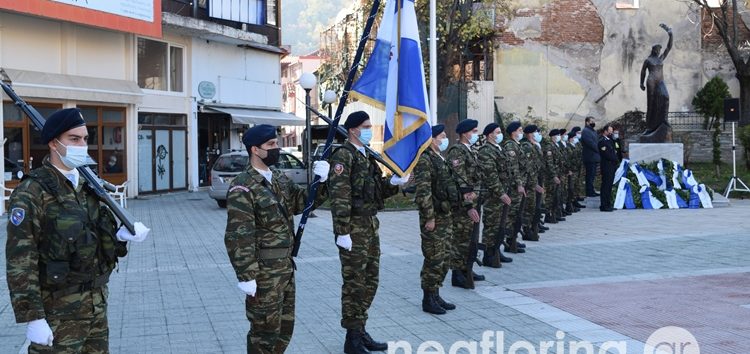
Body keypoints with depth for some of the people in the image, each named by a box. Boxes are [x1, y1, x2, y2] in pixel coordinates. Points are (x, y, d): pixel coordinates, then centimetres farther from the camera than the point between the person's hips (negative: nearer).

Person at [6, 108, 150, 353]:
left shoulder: (86, 183, 8)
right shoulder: (31, 193, -14)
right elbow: (19, 262, -17)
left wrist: (121, 235, -3)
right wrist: (33, 317, -19)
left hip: (97, 304, 7)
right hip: (58, 313, -7)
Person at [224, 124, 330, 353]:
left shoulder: (279, 179, 10)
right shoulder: (243, 188, -17)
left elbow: (303, 202, 13)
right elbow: (238, 236, -21)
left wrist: (320, 181, -5)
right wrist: (246, 276, -22)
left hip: (285, 267, 8)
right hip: (263, 271, -8)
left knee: (285, 327, 18)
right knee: (265, 331, 2)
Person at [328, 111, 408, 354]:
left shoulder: (368, 156, 15)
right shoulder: (343, 156, -12)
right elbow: (339, 197, -19)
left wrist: (392, 183, -1)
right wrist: (342, 232, -23)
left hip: (371, 225, 9)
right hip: (353, 227, -9)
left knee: (370, 281, 13)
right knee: (354, 283, -2)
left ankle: (361, 331, 25)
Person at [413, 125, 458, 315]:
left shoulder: (441, 159, 15)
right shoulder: (424, 160, -15)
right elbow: (423, 192, -20)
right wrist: (429, 218, -21)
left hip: (446, 215, 9)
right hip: (433, 217, -9)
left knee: (444, 258, 13)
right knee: (434, 260, -3)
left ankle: (435, 295, 23)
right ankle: (428, 300, 7)